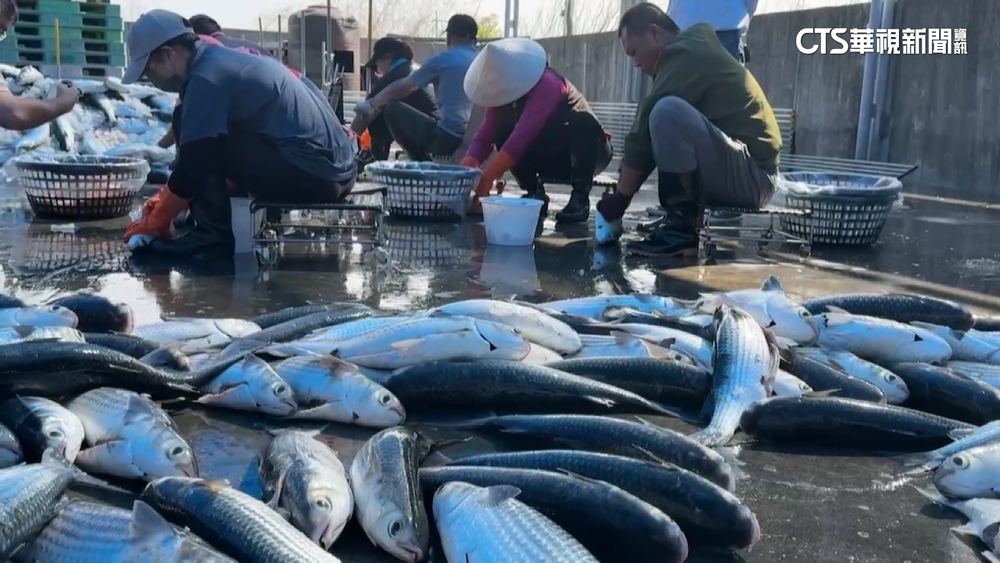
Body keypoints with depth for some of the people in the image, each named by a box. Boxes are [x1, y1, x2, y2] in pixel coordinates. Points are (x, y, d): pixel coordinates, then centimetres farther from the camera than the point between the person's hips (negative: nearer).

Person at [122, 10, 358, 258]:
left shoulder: (205, 79, -12)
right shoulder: (223, 60, 18)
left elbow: (192, 164, -11)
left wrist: (157, 219, 3)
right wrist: (167, 198, 27)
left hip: (312, 173, -10)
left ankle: (212, 235, -2)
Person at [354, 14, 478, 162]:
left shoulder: (443, 59, -2)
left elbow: (403, 87, 7)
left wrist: (370, 104, 21)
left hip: (447, 139, -7)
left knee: (393, 109, 8)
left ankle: (424, 164, 9)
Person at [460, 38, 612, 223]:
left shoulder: (547, 85, -30)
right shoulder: (502, 92, -8)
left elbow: (522, 136, -39)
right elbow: (483, 138, -13)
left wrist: (486, 179, -45)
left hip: (588, 151, -5)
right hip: (553, 156, 6)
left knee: (582, 121, -38)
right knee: (502, 132, -18)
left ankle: (580, 197, -26)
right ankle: (535, 193, -6)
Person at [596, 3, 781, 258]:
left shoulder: (684, 55, -12)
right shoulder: (692, 49, 19)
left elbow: (645, 134, -14)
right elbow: (649, 133, 21)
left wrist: (619, 198, -6)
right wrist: (623, 190, 16)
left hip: (752, 174, -11)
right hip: (746, 174, 11)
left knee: (667, 112, -27)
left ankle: (682, 228, -17)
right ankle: (682, 220, 8)